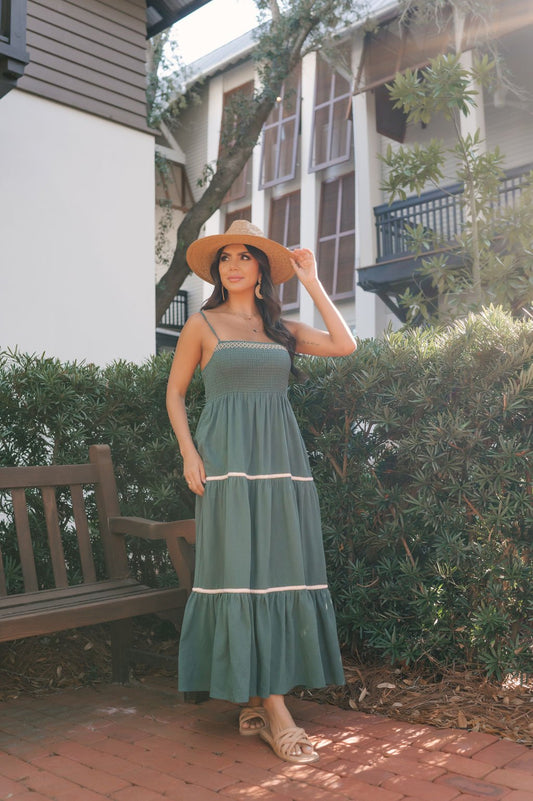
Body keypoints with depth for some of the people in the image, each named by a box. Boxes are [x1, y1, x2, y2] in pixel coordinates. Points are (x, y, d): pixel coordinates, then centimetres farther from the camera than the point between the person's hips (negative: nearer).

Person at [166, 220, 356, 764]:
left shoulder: (281, 328, 14)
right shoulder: (203, 325, 7)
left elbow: (345, 346, 3)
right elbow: (175, 393, 9)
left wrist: (312, 283, 7)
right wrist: (189, 452, -5)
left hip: (280, 457, 4)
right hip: (228, 458, -4)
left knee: (279, 569, 1)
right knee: (242, 573, -7)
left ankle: (255, 702, 12)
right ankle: (274, 709, -2)